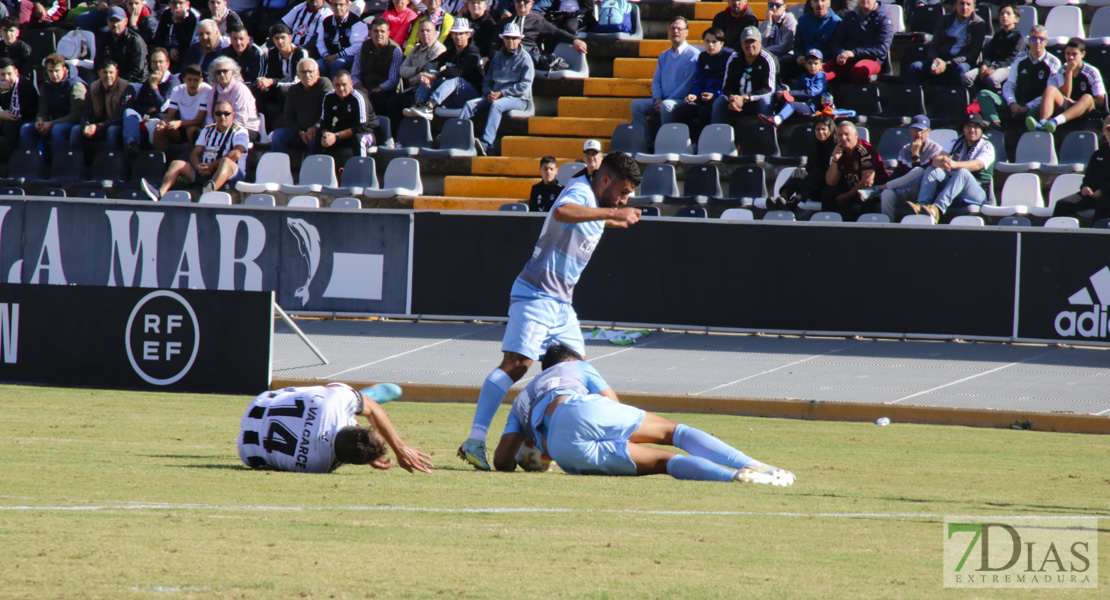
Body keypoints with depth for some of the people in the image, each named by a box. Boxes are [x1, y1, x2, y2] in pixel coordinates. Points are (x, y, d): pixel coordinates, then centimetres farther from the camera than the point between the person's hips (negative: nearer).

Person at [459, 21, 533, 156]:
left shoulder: (524, 59, 2)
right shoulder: (498, 57, 19)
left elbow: (524, 86, -8)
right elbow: (487, 80, 20)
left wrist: (501, 93, -14)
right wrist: (489, 93, -3)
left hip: (518, 99, -6)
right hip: (495, 95, 6)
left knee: (496, 105, -37)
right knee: (469, 105, -17)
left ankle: (486, 143, -52)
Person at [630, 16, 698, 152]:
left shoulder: (693, 55, -3)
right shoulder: (664, 56, 20)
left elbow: (688, 84, -11)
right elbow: (656, 81, 19)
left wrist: (663, 102, -16)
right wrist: (657, 99, -3)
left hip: (681, 101, -7)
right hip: (662, 101, 7)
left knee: (666, 105, -37)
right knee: (637, 105, -14)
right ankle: (648, 145, -19)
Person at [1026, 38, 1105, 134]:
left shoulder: (1092, 72, 1)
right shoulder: (1063, 71, 10)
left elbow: (1100, 101, -3)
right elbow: (1065, 95, -3)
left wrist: (1074, 102, -11)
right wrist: (1069, 71, -10)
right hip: (1065, 108, 2)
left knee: (1087, 98, -36)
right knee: (1050, 89, -23)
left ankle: (1055, 121, -61)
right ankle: (1042, 123, -51)